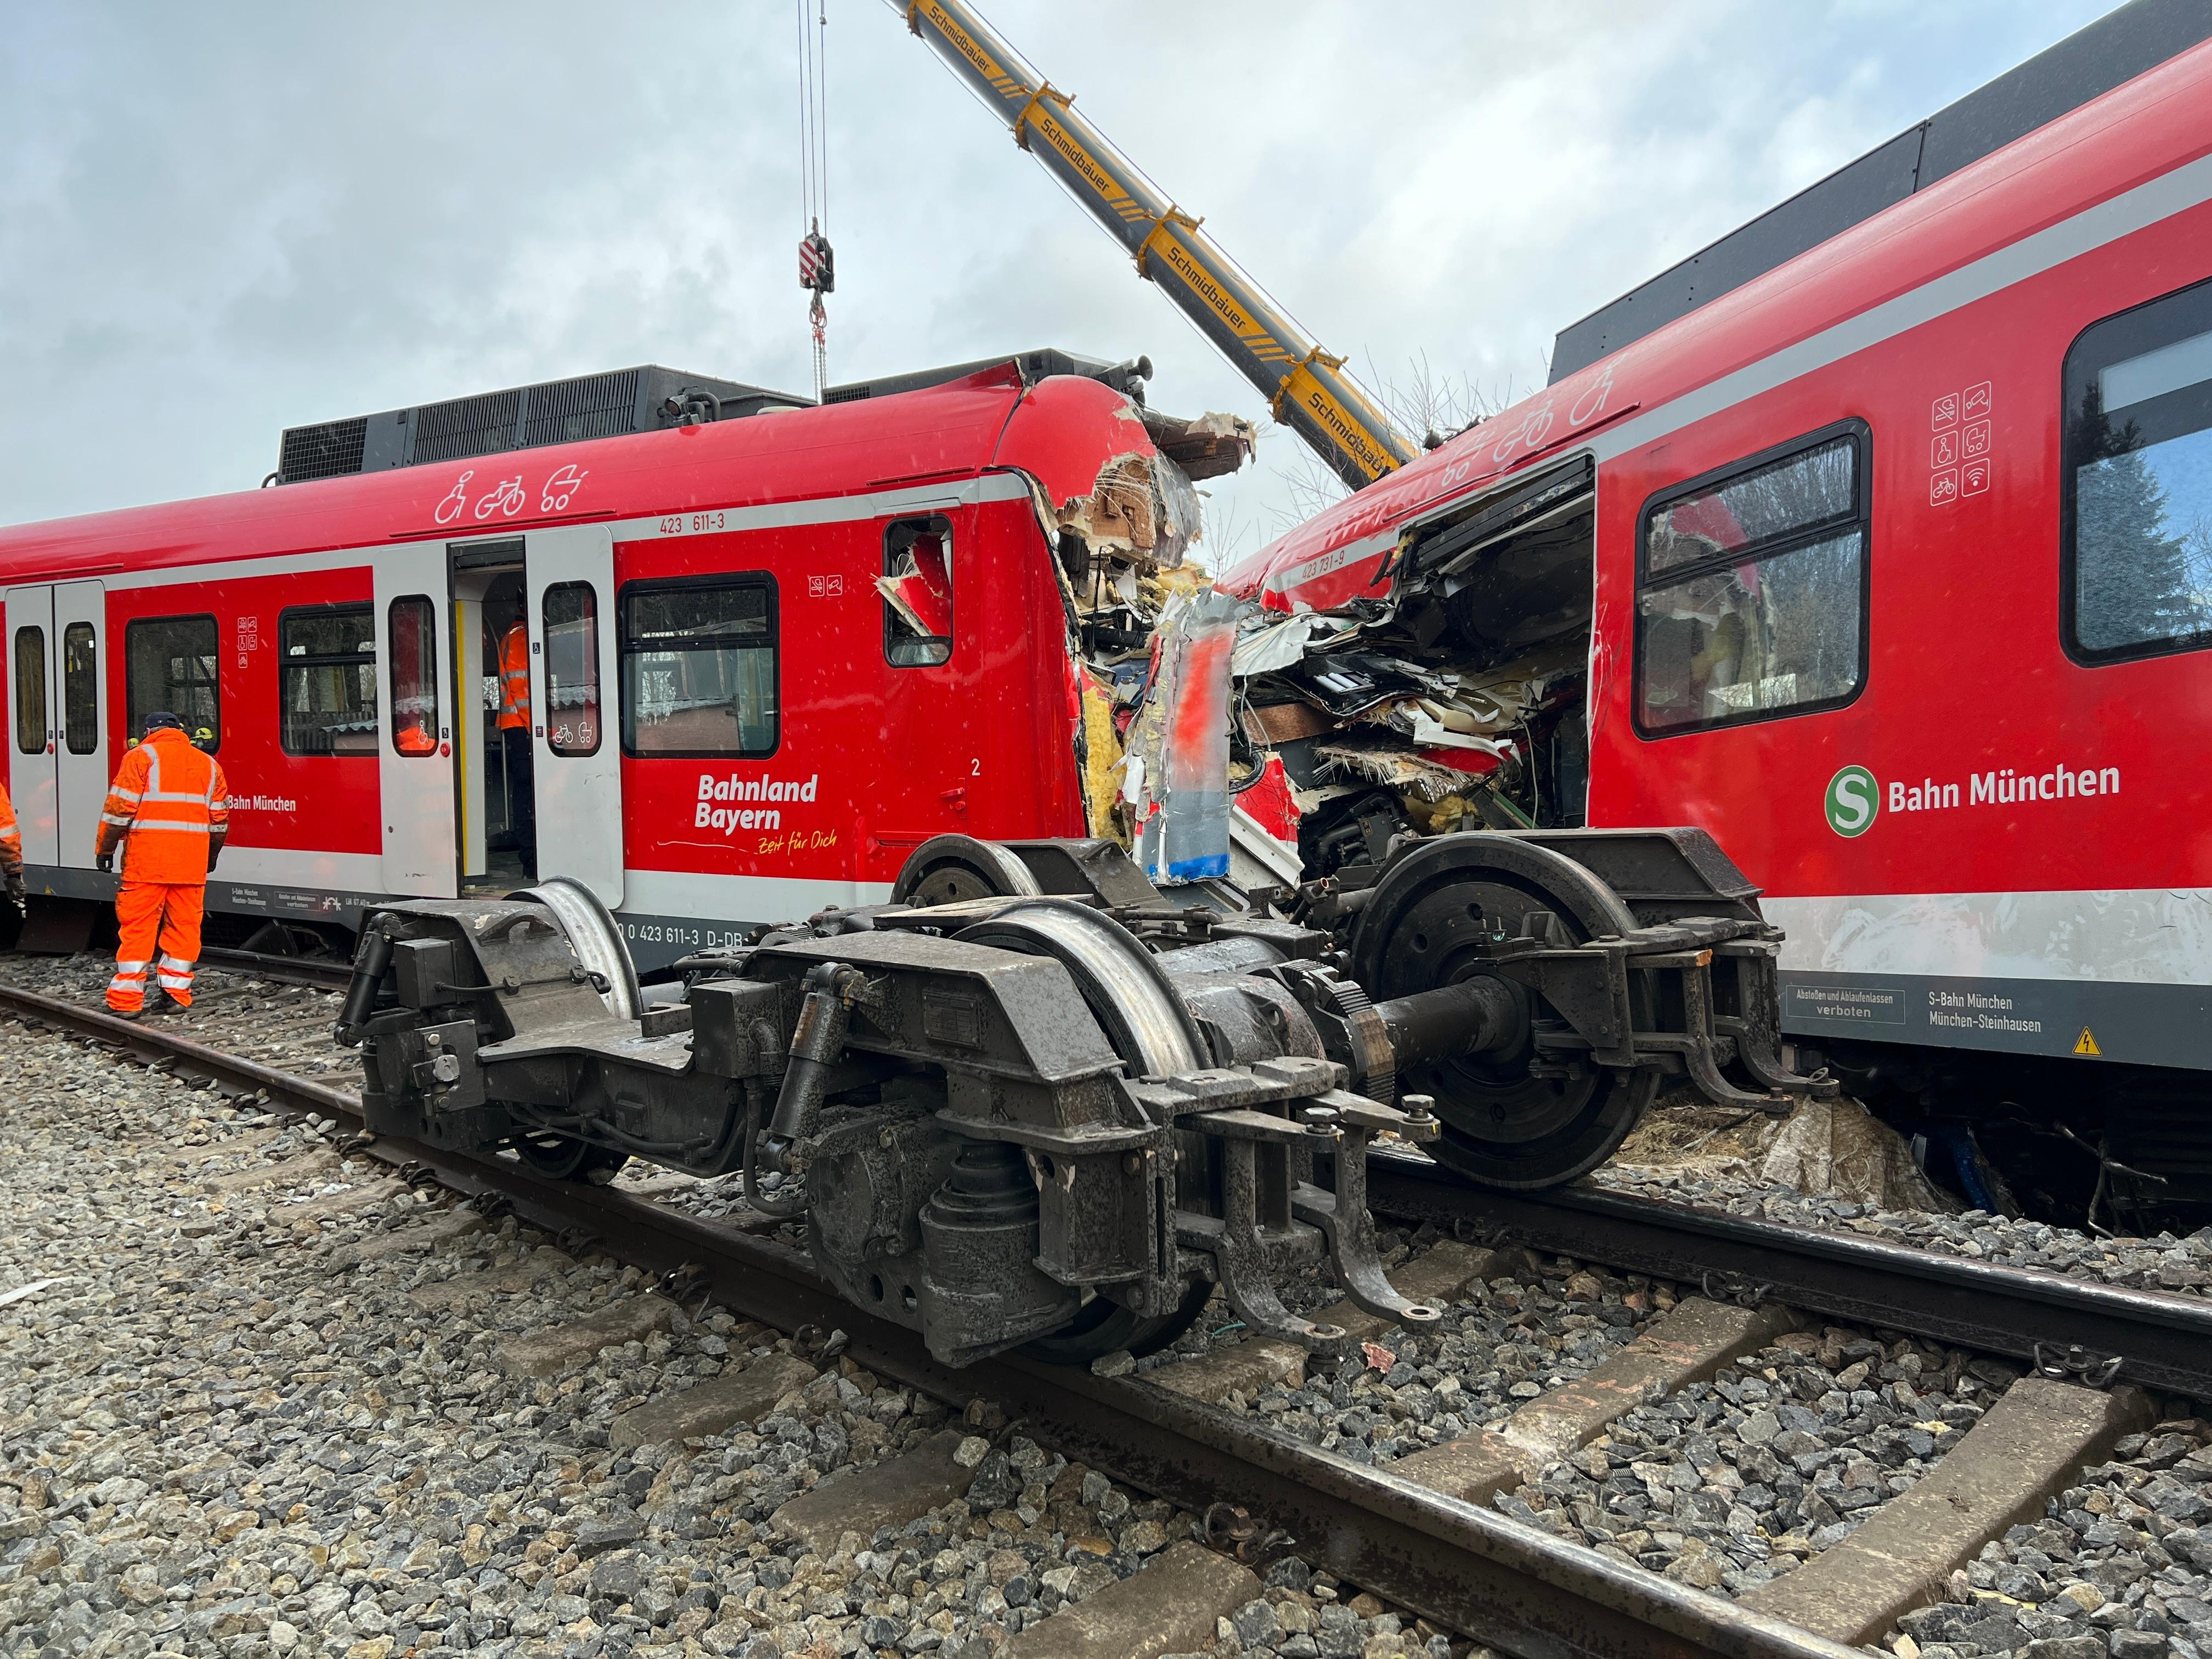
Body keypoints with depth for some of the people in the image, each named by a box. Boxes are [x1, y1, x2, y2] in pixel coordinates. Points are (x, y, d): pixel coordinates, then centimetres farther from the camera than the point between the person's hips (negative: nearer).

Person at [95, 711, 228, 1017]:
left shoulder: (141, 756, 2)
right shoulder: (209, 764, 16)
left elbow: (120, 808, -5)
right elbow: (219, 819, 17)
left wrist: (105, 849, 4)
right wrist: (210, 858, 27)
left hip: (147, 858, -4)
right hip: (192, 863, 4)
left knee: (137, 926, -1)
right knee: (184, 925, 9)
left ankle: (126, 1000, 0)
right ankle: (175, 992, 11)